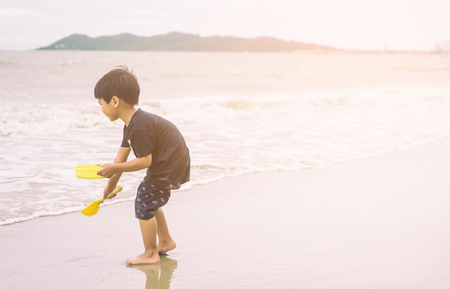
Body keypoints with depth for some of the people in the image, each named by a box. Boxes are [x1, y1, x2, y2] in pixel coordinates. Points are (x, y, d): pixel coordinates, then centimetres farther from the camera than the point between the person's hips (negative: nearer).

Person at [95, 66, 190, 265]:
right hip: (173, 164, 11)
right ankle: (165, 241, 38)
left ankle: (150, 254, 5)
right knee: (150, 202, 23)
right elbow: (122, 155, 14)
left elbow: (145, 161, -25)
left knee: (144, 203, -5)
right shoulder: (131, 124, 7)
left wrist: (113, 168, -21)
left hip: (169, 168, -11)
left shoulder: (139, 127, -27)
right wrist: (111, 183, 18)